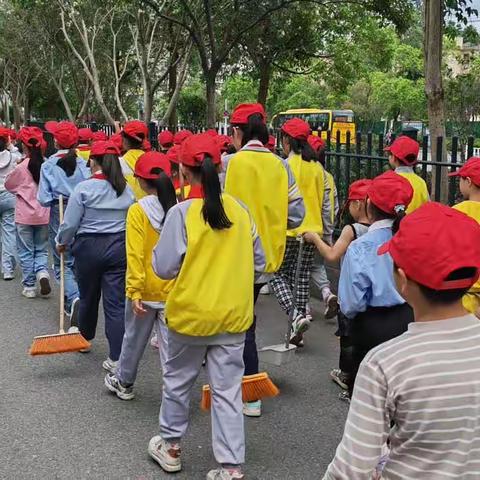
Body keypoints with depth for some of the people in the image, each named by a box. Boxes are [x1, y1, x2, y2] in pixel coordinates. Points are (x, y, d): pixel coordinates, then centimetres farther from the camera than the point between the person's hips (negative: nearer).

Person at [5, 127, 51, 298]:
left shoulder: (21, 167, -13)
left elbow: (8, 184, 3)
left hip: (24, 215, -2)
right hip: (43, 215, 3)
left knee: (26, 252, 9)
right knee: (41, 249, 17)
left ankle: (29, 287, 13)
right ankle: (42, 272, -7)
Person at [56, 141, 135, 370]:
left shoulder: (84, 188, -11)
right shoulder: (127, 189, -1)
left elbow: (70, 223, -8)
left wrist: (62, 242, 10)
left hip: (89, 247, -2)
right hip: (120, 247, 2)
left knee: (88, 296, 19)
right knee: (117, 302, 1)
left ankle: (85, 337, 42)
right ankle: (116, 358, -2)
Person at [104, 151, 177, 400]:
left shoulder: (138, 210, -14)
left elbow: (135, 255, -17)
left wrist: (134, 291, -14)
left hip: (145, 289, -1)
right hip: (174, 290, 1)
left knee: (134, 339, 18)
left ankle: (124, 383, 38)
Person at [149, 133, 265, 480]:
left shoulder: (182, 212, -16)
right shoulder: (240, 210, -4)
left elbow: (164, 268, -13)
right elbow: (258, 263, 5)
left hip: (190, 314, -2)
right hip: (233, 315, 3)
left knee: (178, 382, 19)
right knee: (228, 390, 8)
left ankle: (170, 446, 36)